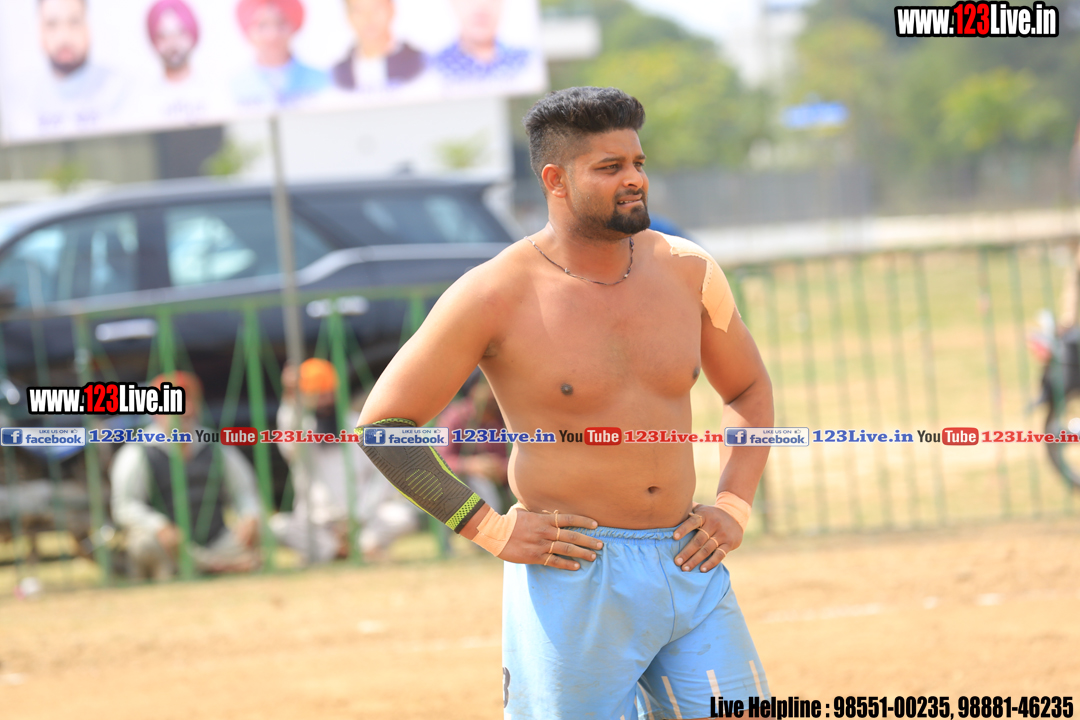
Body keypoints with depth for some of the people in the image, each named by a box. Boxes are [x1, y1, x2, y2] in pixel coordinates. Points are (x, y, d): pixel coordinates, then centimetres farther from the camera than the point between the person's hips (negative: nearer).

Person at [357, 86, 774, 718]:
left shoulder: (687, 272, 6)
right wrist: (490, 528, -10)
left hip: (690, 567, 4)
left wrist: (734, 507, 7)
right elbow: (383, 424, -4)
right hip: (574, 582, -4)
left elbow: (750, 391, 22)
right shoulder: (497, 296, -8)